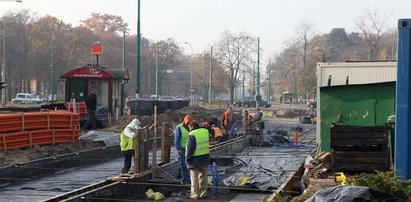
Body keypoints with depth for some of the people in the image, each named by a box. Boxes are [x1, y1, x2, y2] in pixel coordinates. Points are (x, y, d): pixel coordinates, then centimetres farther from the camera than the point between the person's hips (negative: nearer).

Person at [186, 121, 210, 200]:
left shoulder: (192, 134, -17)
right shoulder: (206, 131, 2)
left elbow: (190, 148, -18)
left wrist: (187, 157, -8)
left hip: (195, 159, -6)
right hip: (205, 157, 6)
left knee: (194, 177, 6)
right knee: (203, 176, 16)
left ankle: (195, 195, 8)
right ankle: (203, 193, 22)